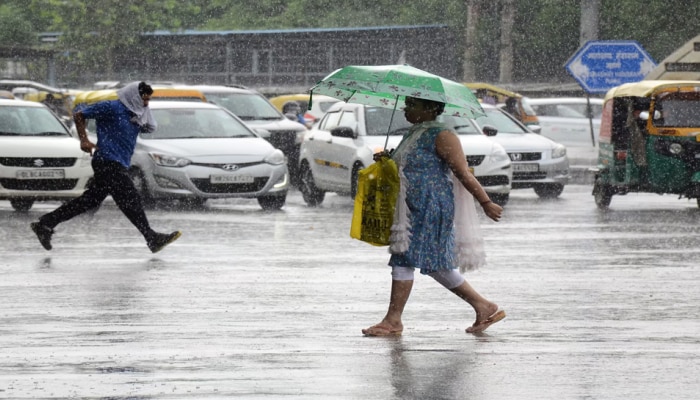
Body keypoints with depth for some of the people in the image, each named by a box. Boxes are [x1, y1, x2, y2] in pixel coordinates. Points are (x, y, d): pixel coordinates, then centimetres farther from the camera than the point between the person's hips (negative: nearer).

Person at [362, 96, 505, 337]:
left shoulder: (441, 136, -12)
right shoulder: (414, 134, 16)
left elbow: (464, 174, -14)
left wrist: (485, 202, -15)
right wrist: (388, 160, 9)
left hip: (431, 208, -10)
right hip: (415, 209, 10)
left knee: (404, 258, -9)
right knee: (434, 263, 12)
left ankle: (393, 321, -5)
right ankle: (484, 307, 18)